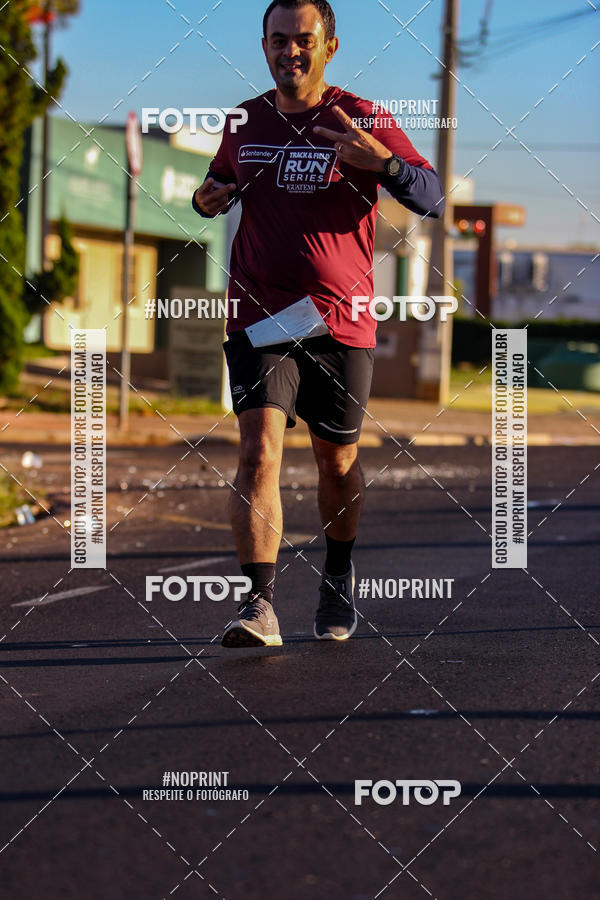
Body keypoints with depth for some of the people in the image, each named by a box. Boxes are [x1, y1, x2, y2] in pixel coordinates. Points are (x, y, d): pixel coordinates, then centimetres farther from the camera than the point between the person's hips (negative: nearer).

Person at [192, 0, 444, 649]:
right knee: (259, 450, -17)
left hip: (341, 324, -1)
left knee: (337, 462, 12)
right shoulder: (243, 124, 7)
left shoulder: (363, 121, -3)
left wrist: (380, 161, -29)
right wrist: (208, 199, 3)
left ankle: (338, 579, 38)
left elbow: (432, 199, -10)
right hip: (258, 320, 1)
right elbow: (222, 181, 28)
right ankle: (259, 606, -20)